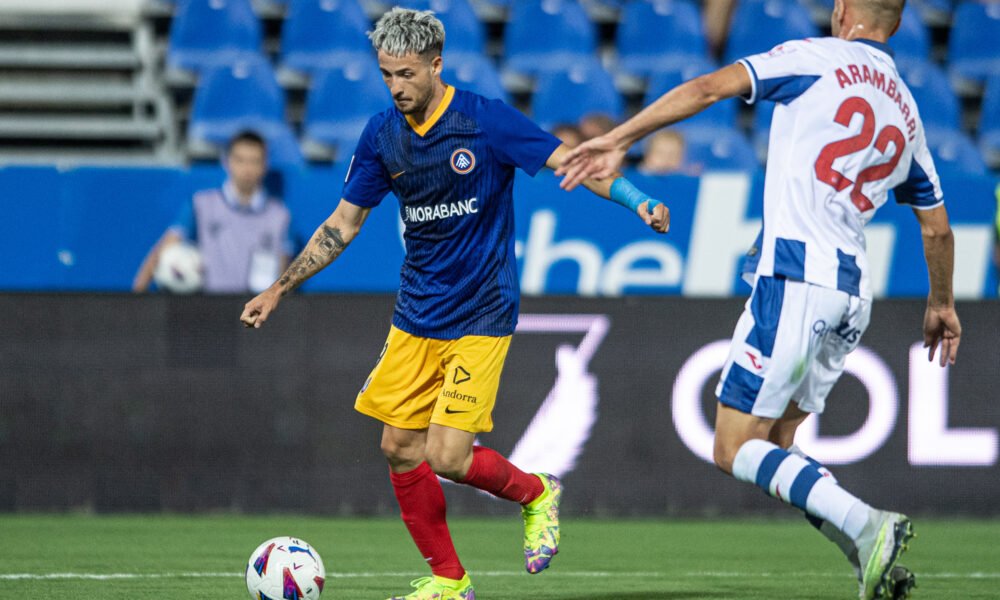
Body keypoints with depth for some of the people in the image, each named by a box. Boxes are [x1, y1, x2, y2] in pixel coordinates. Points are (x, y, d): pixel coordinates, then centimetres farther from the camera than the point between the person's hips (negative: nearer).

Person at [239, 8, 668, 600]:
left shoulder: (485, 120, -13)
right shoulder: (382, 135, 2)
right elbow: (343, 224, 12)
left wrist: (638, 201, -30)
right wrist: (278, 290, 10)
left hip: (480, 317, -6)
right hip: (415, 318, 6)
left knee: (447, 456, -14)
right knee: (399, 447, 2)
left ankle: (536, 492, 17)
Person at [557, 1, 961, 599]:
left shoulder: (816, 57, 1)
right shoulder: (907, 112, 19)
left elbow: (708, 89, -8)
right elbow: (938, 230, 26)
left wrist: (617, 141, -3)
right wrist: (942, 305, 42)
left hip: (795, 276, -7)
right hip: (854, 291, 7)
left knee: (738, 449, -4)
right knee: (772, 447, 16)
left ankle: (867, 526, -23)